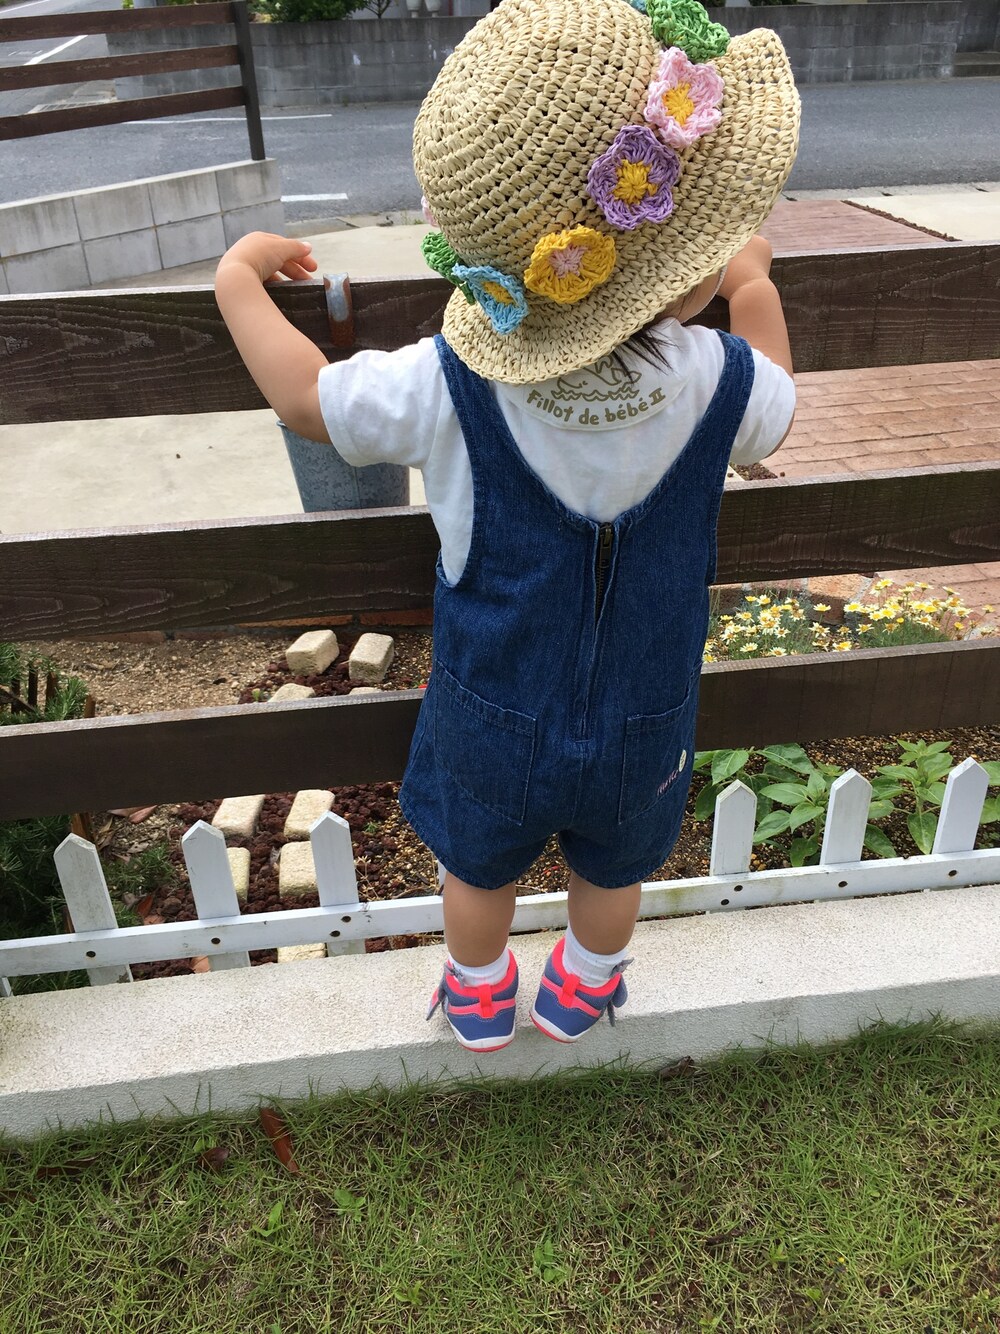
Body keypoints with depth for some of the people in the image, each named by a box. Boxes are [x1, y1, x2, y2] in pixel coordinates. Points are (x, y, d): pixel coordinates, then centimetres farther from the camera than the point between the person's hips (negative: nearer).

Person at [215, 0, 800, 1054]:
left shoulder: (451, 389, -28)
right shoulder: (720, 382, -23)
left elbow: (305, 398, -13)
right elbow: (774, 415, 2)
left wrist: (239, 278, 3)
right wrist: (753, 285, 15)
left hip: (492, 725, 0)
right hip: (641, 732, 1)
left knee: (478, 868, 28)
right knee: (612, 872, 30)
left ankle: (478, 999, 56)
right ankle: (580, 994, 57)